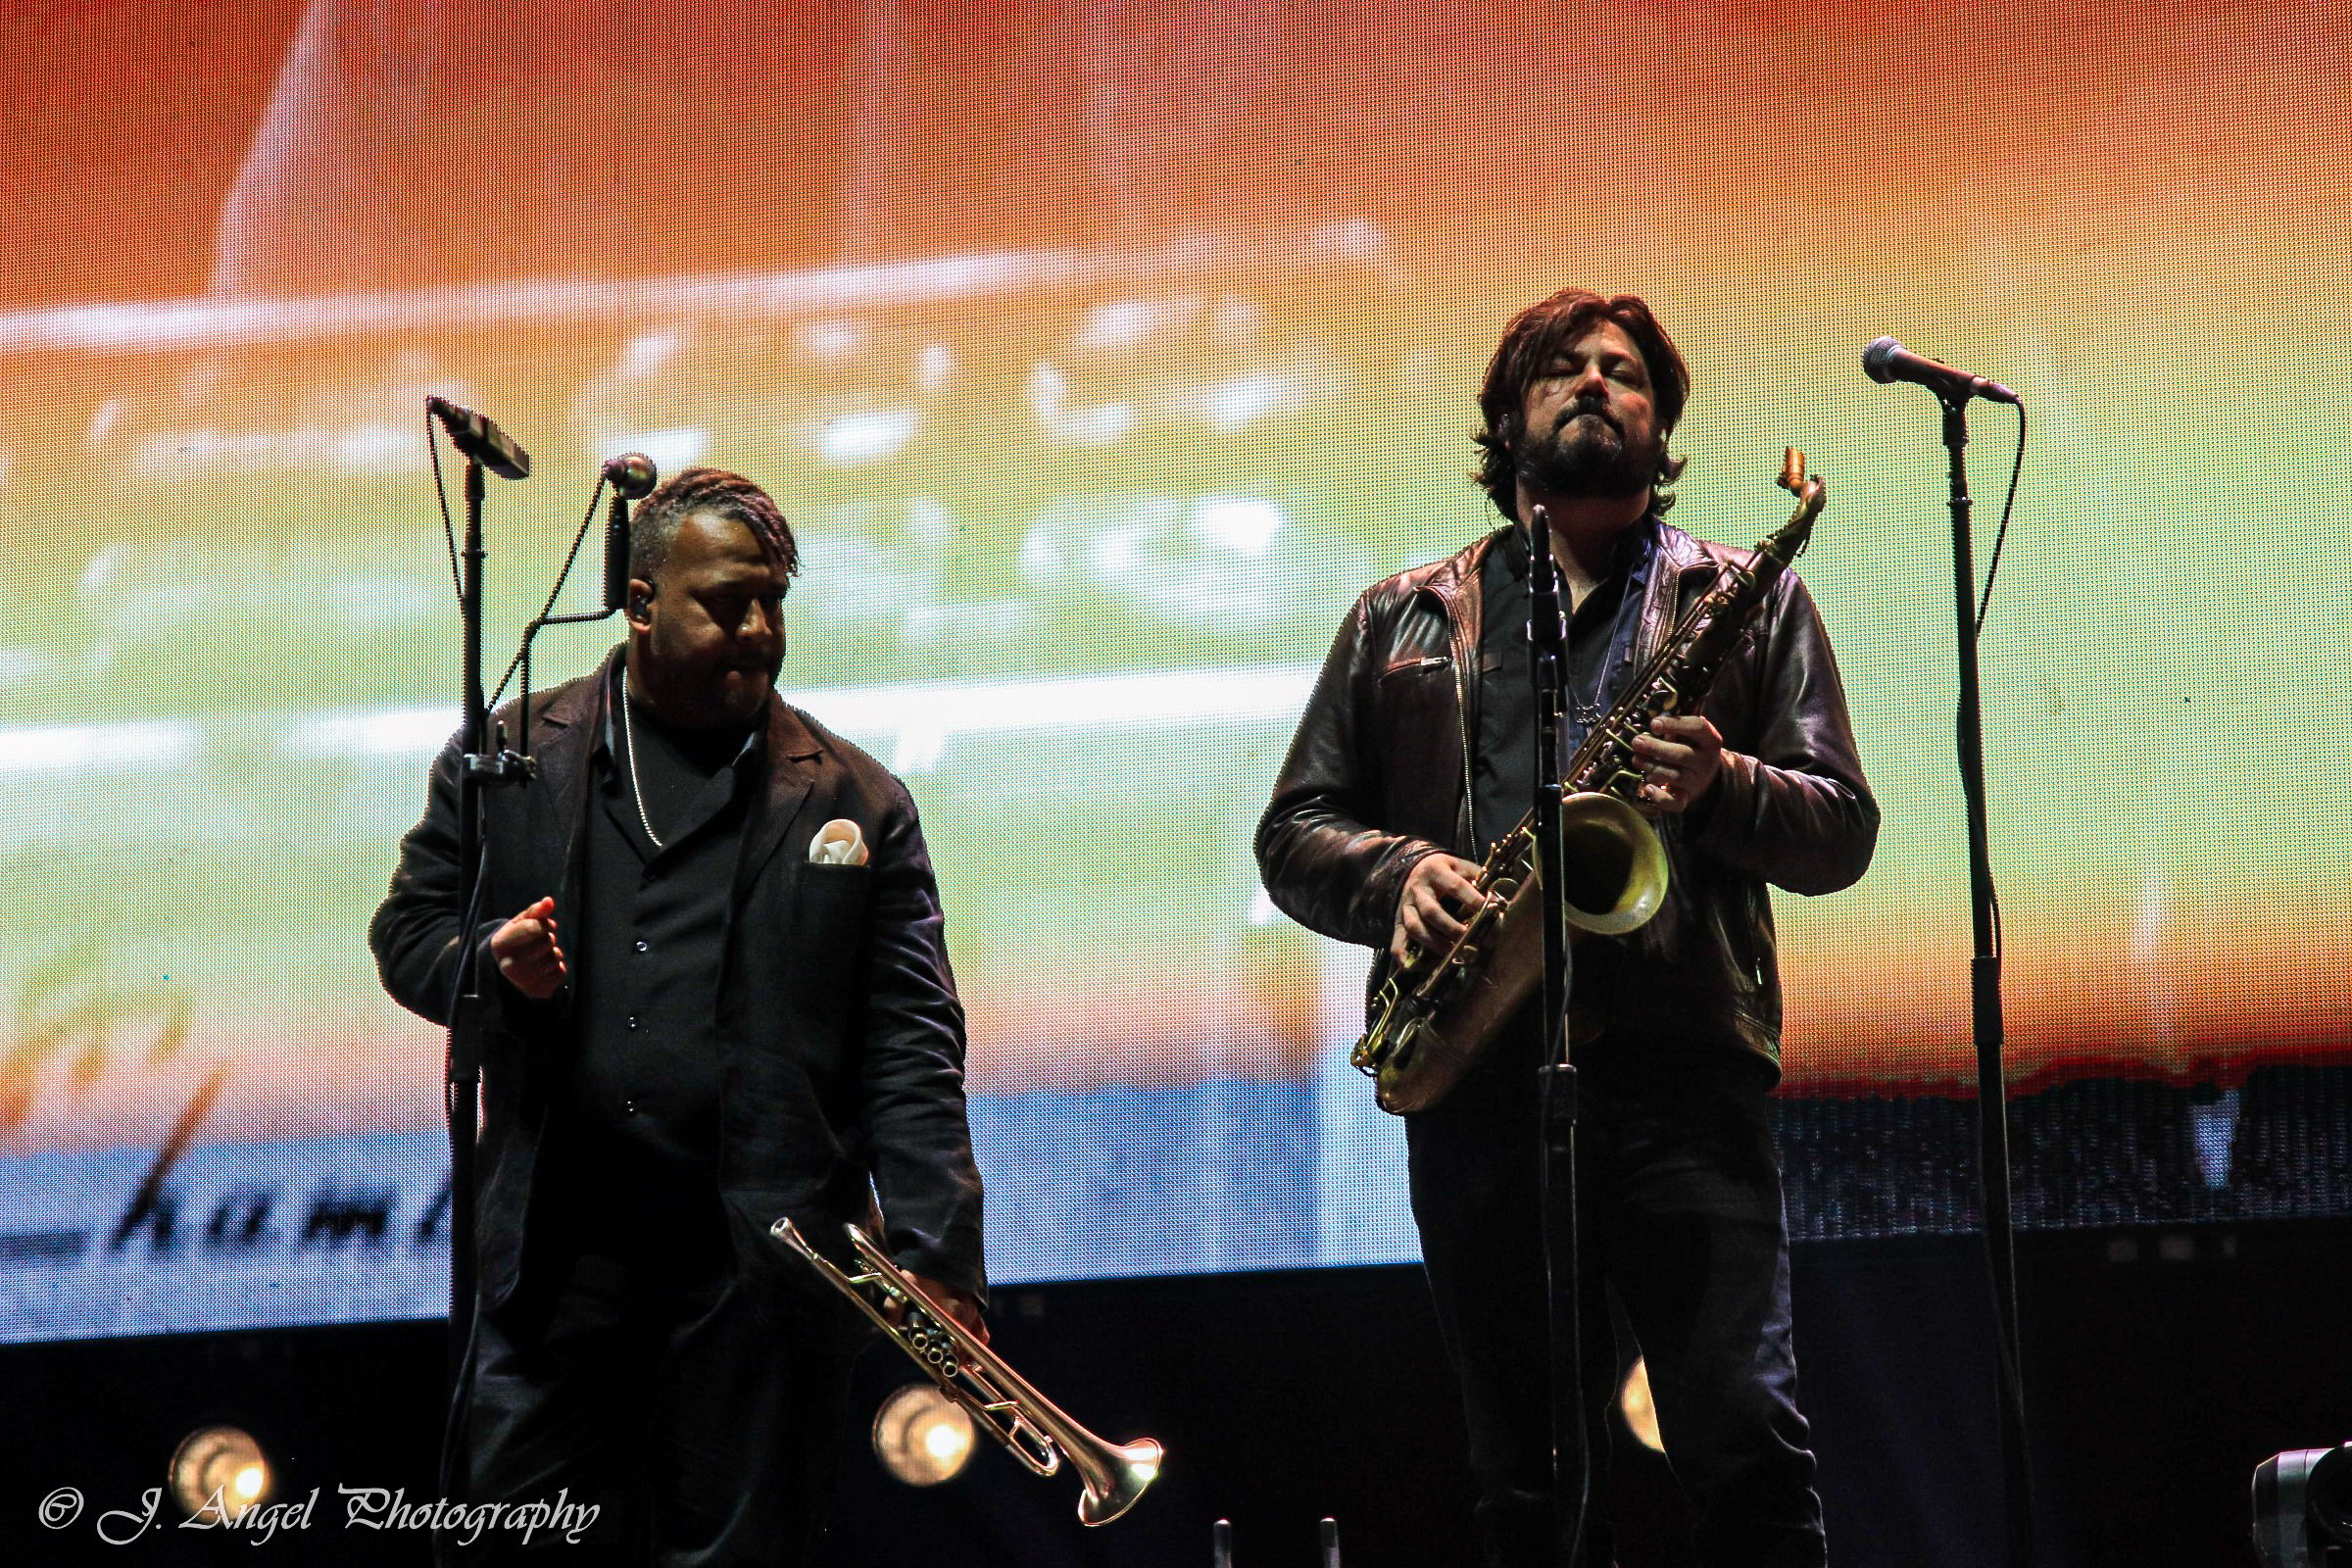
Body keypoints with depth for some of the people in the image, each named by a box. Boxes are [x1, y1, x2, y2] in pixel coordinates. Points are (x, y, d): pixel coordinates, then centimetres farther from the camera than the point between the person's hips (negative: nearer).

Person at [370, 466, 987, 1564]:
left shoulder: (856, 804, 8)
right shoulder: (511, 761, 10)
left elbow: (911, 1048, 3)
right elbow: (407, 930, 14)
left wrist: (933, 1260, -7)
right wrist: (494, 968, -10)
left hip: (761, 1269, -1)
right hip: (554, 1257, 1)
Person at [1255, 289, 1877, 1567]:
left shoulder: (1746, 605, 14)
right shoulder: (1400, 622, 19)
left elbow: (1841, 832, 8)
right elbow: (1294, 832, 15)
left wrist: (1725, 789, -13)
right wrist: (1396, 876, -7)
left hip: (1679, 1063, -2)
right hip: (1476, 1073, 2)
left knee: (1744, 1437, -13)